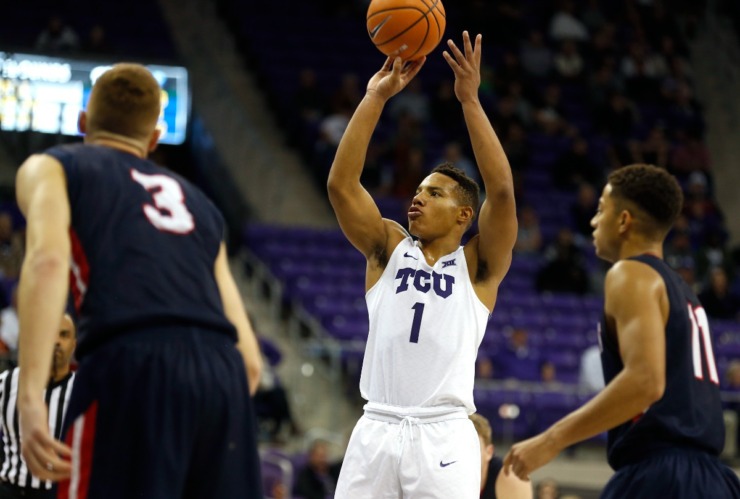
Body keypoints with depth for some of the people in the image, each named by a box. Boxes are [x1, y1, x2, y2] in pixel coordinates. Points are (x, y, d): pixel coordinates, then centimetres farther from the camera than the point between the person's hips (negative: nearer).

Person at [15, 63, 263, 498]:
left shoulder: (51, 167, 20)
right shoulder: (199, 202, 34)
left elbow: (47, 261, -4)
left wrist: (30, 397, -13)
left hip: (132, 366, -4)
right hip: (223, 374, 5)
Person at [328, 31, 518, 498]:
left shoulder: (478, 265, 7)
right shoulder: (388, 248, 14)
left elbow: (502, 191, -9)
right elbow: (341, 184, 1)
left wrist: (470, 100, -13)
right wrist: (376, 97, -6)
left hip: (443, 436, -3)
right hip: (377, 429, 3)